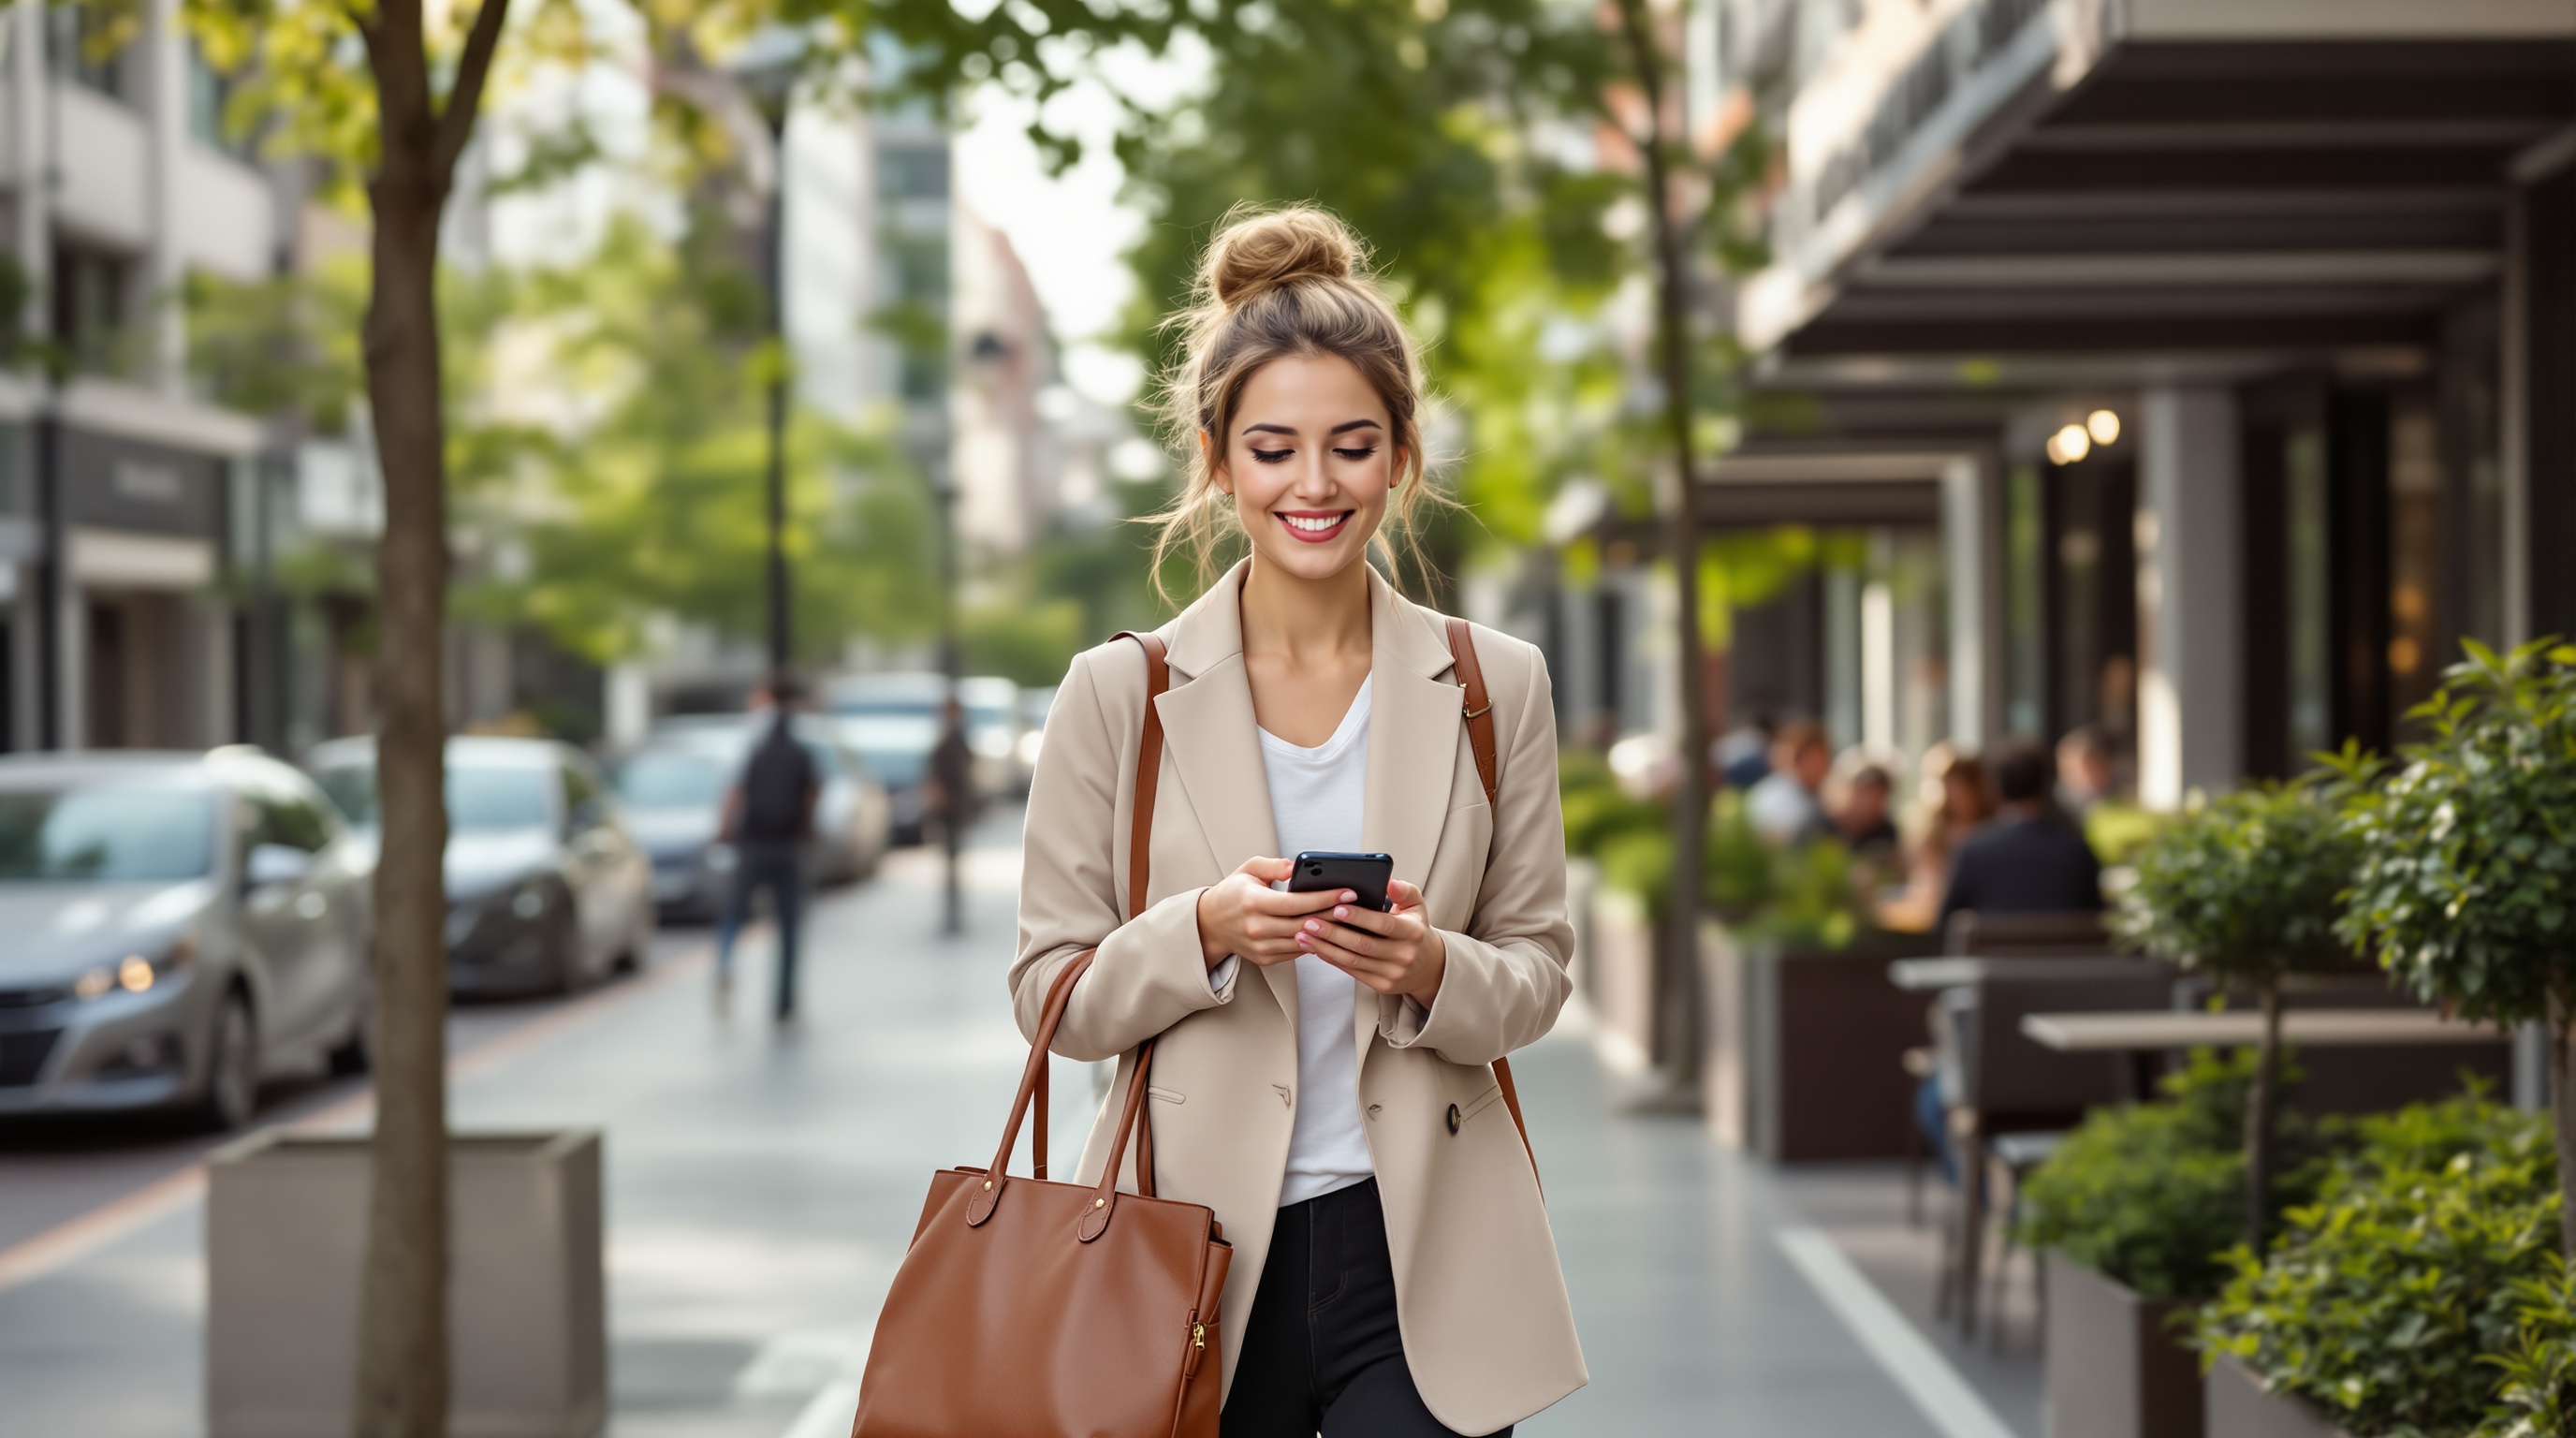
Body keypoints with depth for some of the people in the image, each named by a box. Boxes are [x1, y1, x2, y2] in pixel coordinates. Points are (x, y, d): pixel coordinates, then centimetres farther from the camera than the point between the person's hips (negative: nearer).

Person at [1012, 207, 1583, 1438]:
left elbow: (1536, 974, 8)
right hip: (1196, 1257, 0)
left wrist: (1431, 971, -14)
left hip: (1426, 1260, 0)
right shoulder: (1120, 696, 0)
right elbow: (1052, 993, 1)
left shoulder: (1496, 690, 4)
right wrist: (1204, 931, -18)